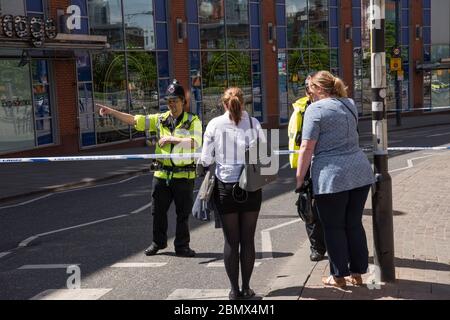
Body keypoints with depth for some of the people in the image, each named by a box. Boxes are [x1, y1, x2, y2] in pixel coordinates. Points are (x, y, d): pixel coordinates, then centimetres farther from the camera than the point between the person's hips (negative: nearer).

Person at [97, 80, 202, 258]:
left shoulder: (193, 121, -3)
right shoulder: (160, 119, 7)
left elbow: (196, 142, -20)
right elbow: (133, 120, 4)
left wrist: (171, 139, -18)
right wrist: (111, 112, -5)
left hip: (184, 175, -3)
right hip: (162, 174, 4)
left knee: (183, 213, 5)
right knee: (158, 211, 12)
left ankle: (182, 246, 17)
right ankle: (158, 242, 30)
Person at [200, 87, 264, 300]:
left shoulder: (215, 124, -4)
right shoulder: (253, 123, -3)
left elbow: (206, 159, -2)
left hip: (225, 187, 0)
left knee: (231, 240, 8)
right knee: (248, 239, 9)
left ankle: (235, 290, 12)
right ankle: (246, 288, 15)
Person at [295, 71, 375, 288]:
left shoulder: (316, 109, -7)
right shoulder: (350, 104, 13)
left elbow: (307, 148, -12)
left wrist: (299, 178, -7)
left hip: (332, 176, -6)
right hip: (360, 172, 6)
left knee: (334, 228, 6)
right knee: (354, 224, 15)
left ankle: (339, 276, 14)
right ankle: (357, 273, 23)